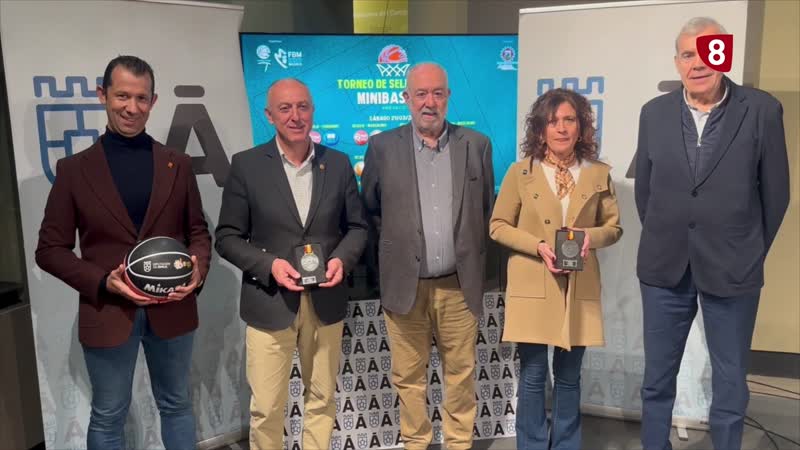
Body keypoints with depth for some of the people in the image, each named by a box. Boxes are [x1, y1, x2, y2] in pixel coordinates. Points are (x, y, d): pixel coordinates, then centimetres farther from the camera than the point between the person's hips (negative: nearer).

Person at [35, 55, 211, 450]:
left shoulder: (178, 164, 3)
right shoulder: (74, 168, -3)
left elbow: (198, 230, 8)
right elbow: (50, 249, -2)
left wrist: (198, 269, -13)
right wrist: (103, 283, -17)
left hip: (172, 309, 2)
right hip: (108, 311, -1)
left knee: (176, 405, 18)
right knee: (107, 418, 14)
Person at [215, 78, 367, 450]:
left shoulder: (338, 163, 3)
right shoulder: (246, 165, -4)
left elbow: (357, 226, 8)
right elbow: (227, 237, -3)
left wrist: (343, 258, -11)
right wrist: (269, 264, -19)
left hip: (325, 301, 2)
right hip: (269, 303, -2)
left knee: (322, 400, 16)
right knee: (265, 408, 7)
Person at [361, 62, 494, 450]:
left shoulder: (477, 145, 2)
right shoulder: (382, 146, -1)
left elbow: (487, 210, 11)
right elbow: (369, 210, 7)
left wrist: (472, 256, 9)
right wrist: (394, 248, 4)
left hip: (458, 285, 1)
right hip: (404, 285, 0)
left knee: (461, 373, 12)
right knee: (408, 375, 11)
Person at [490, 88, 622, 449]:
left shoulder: (598, 174, 5)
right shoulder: (520, 172, 0)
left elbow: (614, 226, 10)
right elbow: (498, 226, 1)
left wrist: (592, 237, -13)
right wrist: (538, 246, -14)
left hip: (579, 289, 2)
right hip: (532, 288, -2)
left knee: (568, 378, 12)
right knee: (532, 377, 4)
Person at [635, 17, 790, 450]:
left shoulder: (762, 110, -7)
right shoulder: (655, 112, 1)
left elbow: (775, 192, 0)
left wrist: (750, 253, 6)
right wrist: (663, 241, 11)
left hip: (732, 269, -2)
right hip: (664, 266, 2)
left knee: (730, 385, 11)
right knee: (656, 379, 13)